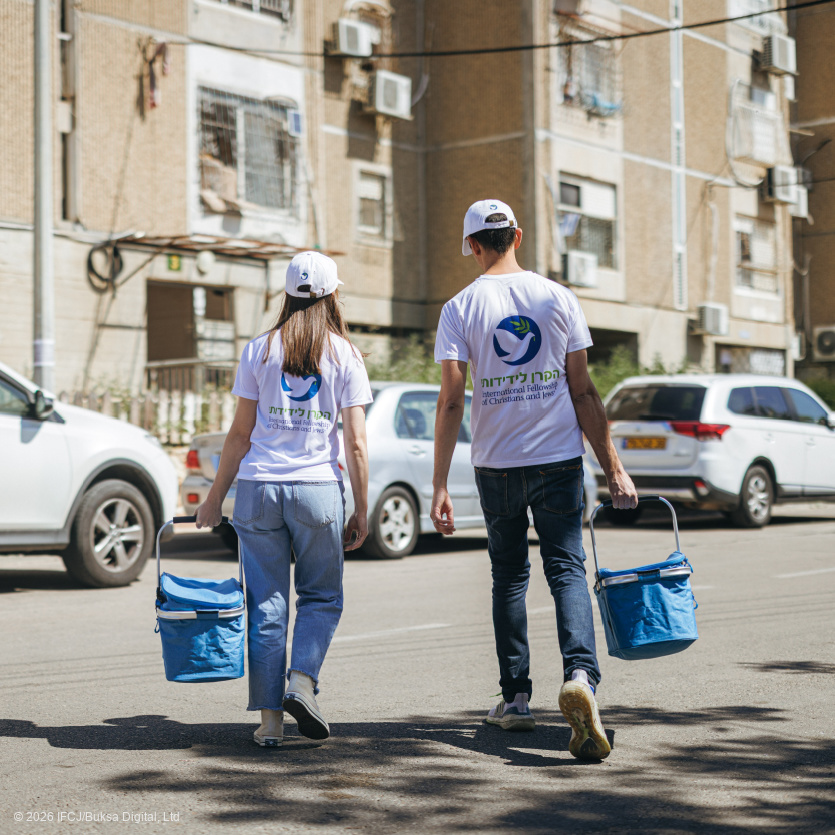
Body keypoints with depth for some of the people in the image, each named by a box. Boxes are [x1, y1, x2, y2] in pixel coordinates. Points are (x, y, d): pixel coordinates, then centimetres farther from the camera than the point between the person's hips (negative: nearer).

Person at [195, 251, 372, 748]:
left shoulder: (260, 350, 5)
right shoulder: (345, 354, 2)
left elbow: (241, 433, 4)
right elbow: (356, 443, -2)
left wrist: (215, 499, 11)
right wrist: (362, 511, 4)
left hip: (259, 486, 1)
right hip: (318, 488, -1)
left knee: (267, 604, 6)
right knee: (321, 596, 14)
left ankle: (270, 717, 7)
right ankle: (303, 681, -6)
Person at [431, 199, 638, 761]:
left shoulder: (460, 308, -2)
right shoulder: (558, 298, 1)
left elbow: (451, 403, -8)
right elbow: (584, 393, -1)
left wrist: (440, 487, -6)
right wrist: (613, 467, 3)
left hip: (496, 464, 0)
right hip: (559, 460, 0)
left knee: (509, 577, 14)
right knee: (568, 568, 0)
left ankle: (516, 698, 18)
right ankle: (580, 674, -24)